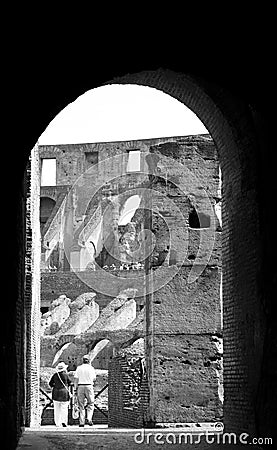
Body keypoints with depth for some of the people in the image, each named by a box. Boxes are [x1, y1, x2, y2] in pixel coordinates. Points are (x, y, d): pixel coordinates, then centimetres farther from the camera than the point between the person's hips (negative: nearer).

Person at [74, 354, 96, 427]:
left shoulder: (79, 368, 2)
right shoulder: (91, 368, 1)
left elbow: (76, 379, -4)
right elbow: (94, 379, 12)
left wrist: (75, 389, -1)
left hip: (80, 386, 1)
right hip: (89, 386, -1)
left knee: (81, 405, 6)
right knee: (90, 404, 10)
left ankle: (81, 422, 3)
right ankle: (89, 419, -9)